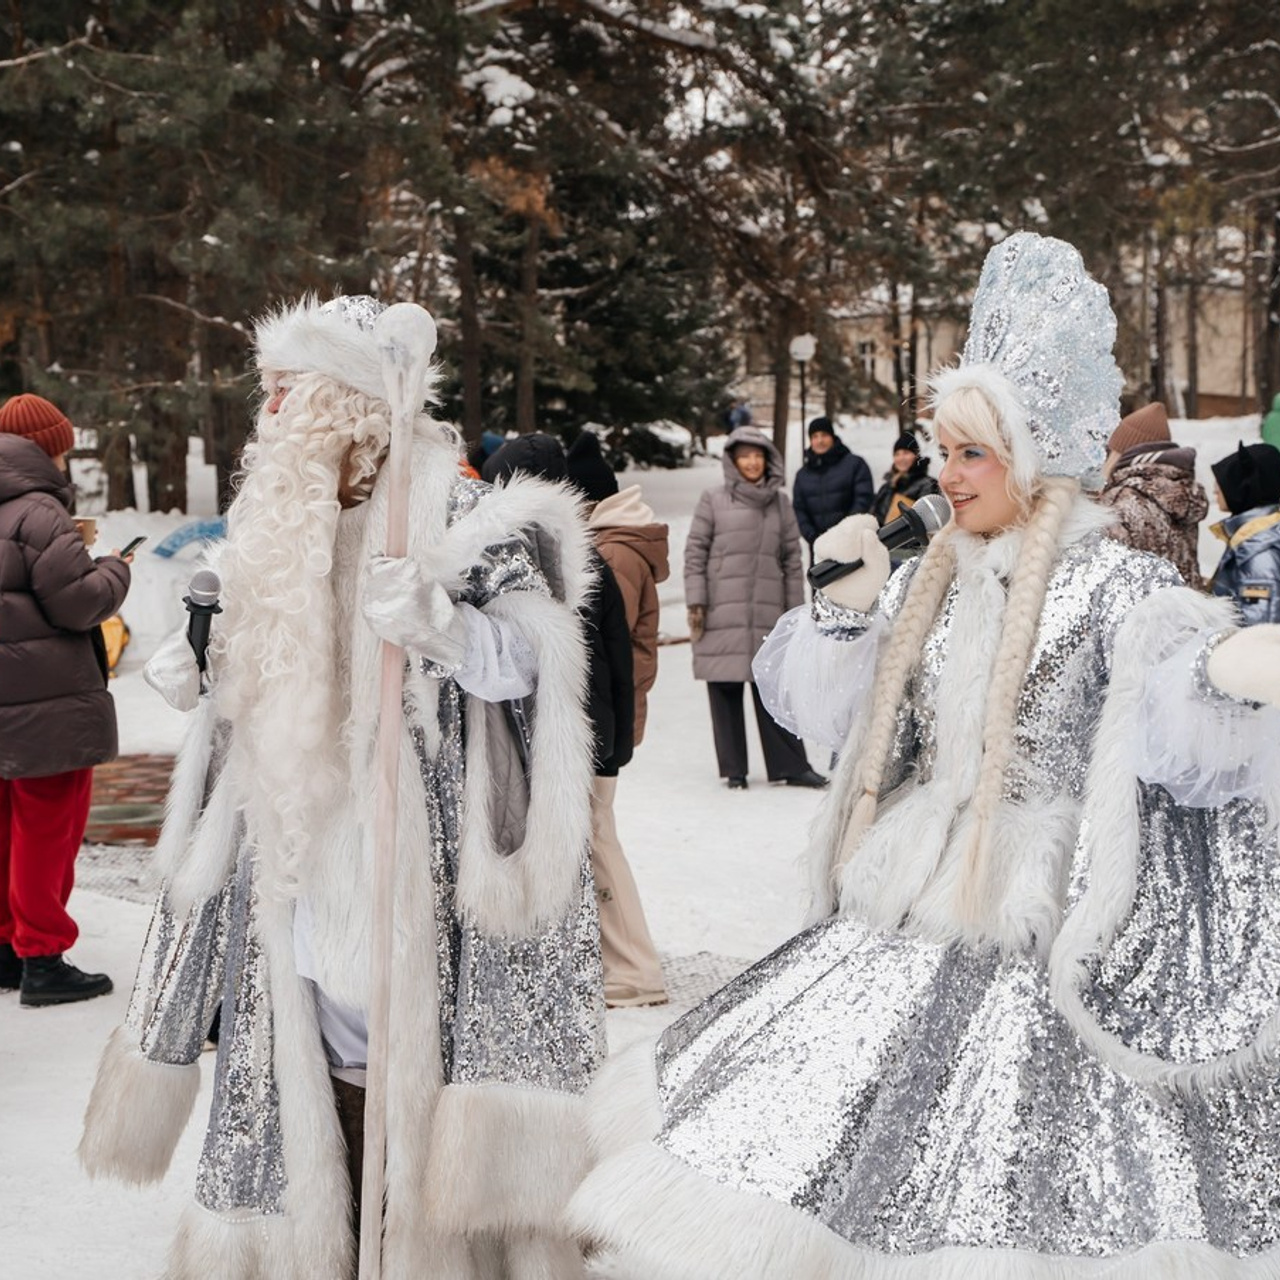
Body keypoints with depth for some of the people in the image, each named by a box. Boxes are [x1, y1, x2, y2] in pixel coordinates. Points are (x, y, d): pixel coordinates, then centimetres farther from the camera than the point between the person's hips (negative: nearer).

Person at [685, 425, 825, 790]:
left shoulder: (780, 503, 12)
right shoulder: (713, 501, 4)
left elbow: (792, 560, 13)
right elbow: (695, 554, 2)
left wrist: (795, 609, 9)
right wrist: (695, 603, -5)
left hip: (768, 613, 2)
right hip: (721, 615, -2)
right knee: (725, 692, 2)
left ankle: (790, 766, 7)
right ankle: (734, 770, 10)